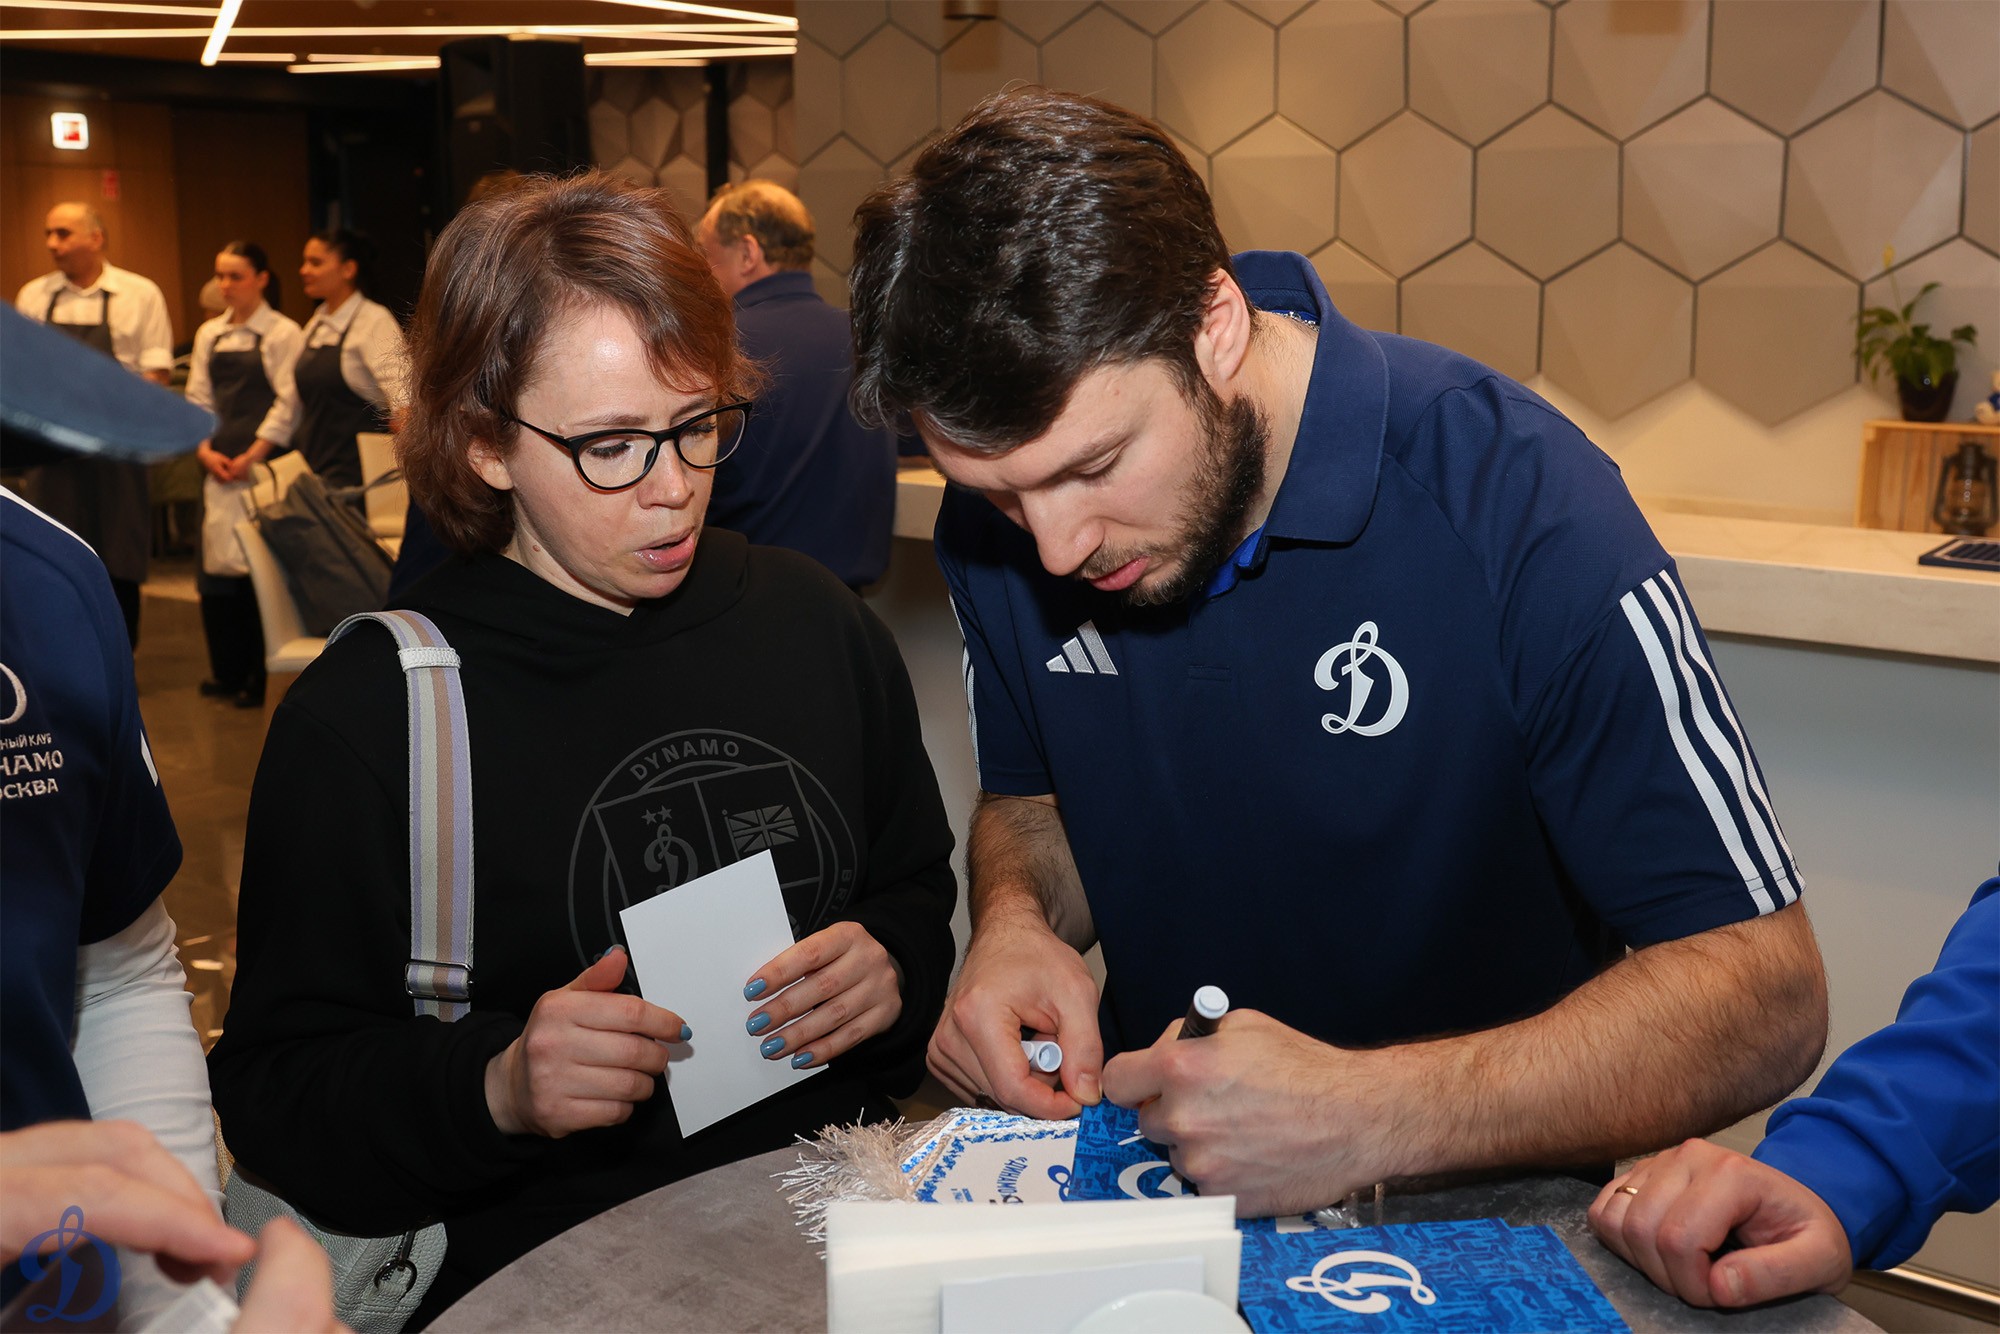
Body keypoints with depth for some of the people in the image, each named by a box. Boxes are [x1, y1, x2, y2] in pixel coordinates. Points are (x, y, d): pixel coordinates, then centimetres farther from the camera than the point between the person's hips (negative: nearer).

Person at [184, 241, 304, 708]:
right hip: (219, 469, 6)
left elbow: (287, 403, -8)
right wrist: (206, 451, -1)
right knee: (216, 565, 6)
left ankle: (261, 677, 0)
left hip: (264, 466, -6)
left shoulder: (283, 333, -3)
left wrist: (251, 457, -12)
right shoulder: (208, 334, 15)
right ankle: (227, 670, 16)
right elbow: (197, 399, 15)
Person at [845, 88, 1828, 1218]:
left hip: (1484, 1206, -3)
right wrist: (1016, 923, -11)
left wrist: (1370, 1117, -32)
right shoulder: (1004, 517, -6)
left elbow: (1766, 992, -21)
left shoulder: (1516, 503, -22)